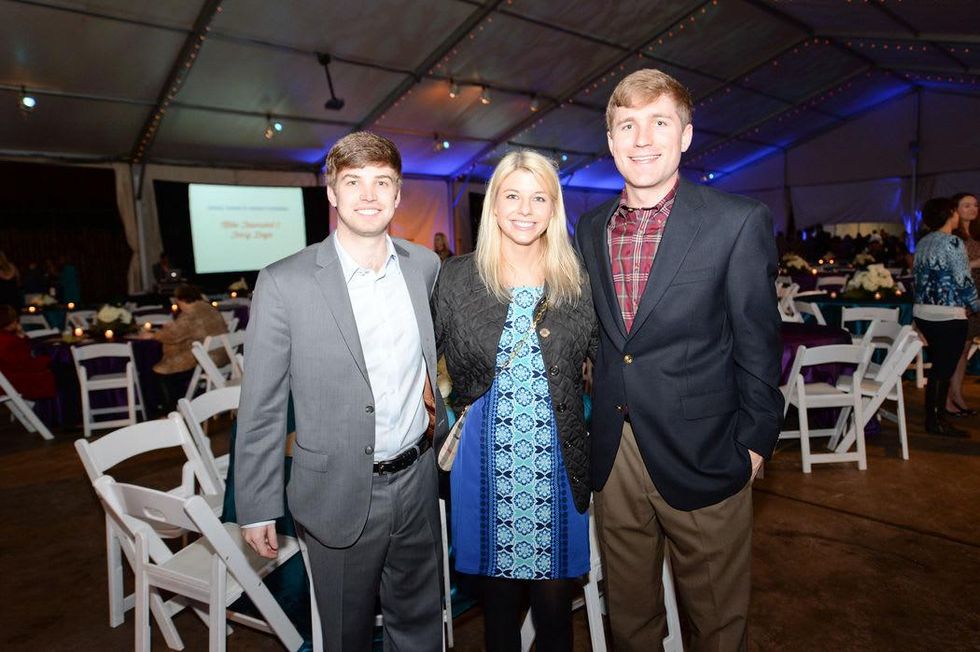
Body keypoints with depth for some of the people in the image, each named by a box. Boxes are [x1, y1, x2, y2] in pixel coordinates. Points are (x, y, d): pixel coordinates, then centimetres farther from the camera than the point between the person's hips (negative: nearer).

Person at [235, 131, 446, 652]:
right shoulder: (284, 283, -13)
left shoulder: (425, 266, -1)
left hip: (417, 482, 4)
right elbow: (260, 408, -8)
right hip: (341, 493, -3)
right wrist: (257, 507, -4)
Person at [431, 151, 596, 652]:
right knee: (498, 594, 15)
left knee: (554, 596, 12)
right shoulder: (456, 277, -2)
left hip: (557, 456, 1)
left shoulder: (577, 282, 1)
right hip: (488, 457, 0)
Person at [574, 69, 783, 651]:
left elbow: (758, 345, -5)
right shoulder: (590, 230, 4)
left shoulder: (739, 223, -8)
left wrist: (754, 442, -5)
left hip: (702, 458, -3)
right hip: (613, 458, 4)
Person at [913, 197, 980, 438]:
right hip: (948, 316, -8)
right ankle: (935, 421, 8)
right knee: (944, 370, 1)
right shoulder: (953, 242, -12)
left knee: (938, 366, 17)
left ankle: (934, 415, 24)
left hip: (922, 312, 8)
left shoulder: (923, 243, 10)